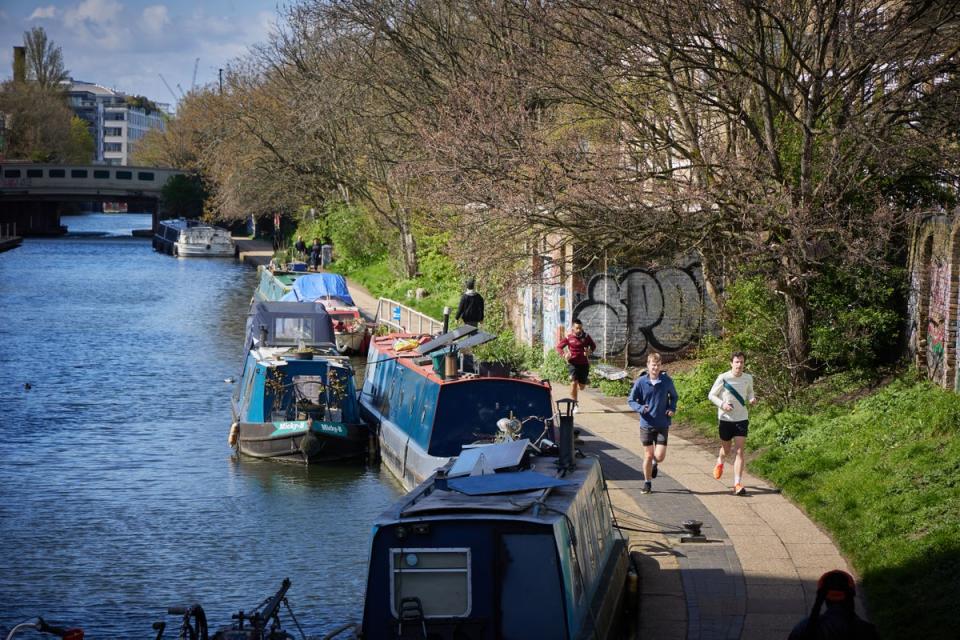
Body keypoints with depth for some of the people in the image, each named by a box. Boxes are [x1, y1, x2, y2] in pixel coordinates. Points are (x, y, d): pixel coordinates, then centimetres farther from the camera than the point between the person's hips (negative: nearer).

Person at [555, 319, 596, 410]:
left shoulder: (586, 336, 0)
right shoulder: (569, 337, -4)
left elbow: (593, 345, 13)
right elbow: (559, 347, 4)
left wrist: (590, 351, -9)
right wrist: (564, 355, -15)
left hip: (584, 364, 2)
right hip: (573, 363, -2)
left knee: (582, 386, 7)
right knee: (574, 383, -16)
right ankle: (575, 405, -5)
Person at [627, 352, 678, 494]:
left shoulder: (667, 381, -4)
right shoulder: (641, 382, -8)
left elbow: (674, 396, 13)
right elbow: (630, 400, 0)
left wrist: (672, 408, -4)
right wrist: (640, 408, -19)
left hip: (662, 425, 0)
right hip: (646, 425, 0)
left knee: (660, 456, -5)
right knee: (648, 455, 5)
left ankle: (654, 463, 32)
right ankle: (647, 483, 23)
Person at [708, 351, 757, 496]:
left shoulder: (748, 378, -1)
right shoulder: (723, 378, -10)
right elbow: (711, 395, -2)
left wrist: (752, 399, -4)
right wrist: (722, 404, -19)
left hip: (742, 419, 1)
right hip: (726, 419, -1)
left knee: (739, 451, -9)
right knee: (726, 450, 14)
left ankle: (737, 484, -11)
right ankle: (720, 462, 51)